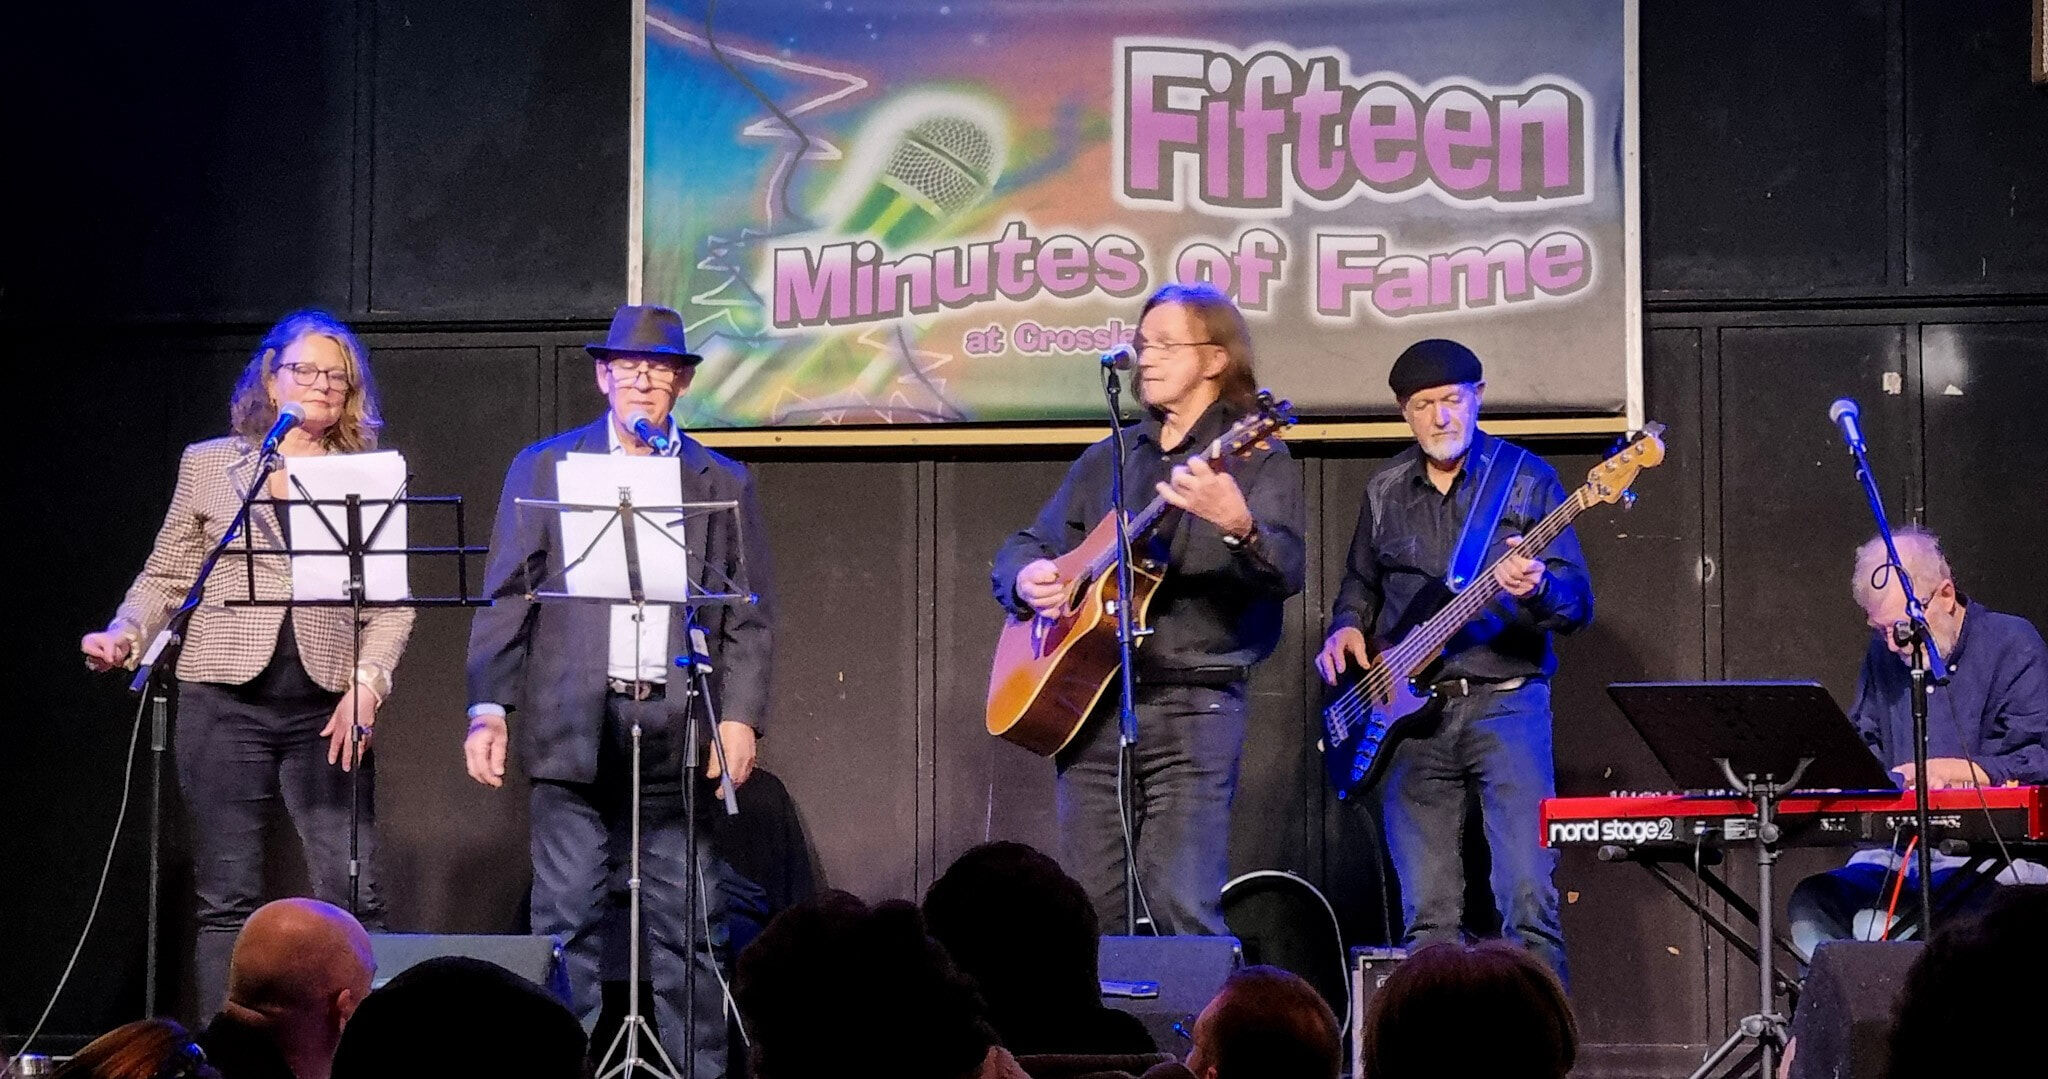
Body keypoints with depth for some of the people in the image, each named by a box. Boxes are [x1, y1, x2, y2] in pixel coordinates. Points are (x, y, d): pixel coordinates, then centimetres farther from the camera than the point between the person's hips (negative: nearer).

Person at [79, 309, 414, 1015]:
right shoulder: (209, 465, 12)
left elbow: (393, 600, 6)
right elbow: (166, 575, 12)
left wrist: (367, 680, -7)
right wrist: (125, 637, -5)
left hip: (329, 709, 0)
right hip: (225, 699, 0)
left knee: (353, 895, -8)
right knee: (227, 898, 2)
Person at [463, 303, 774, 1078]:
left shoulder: (724, 483, 12)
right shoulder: (544, 467, 10)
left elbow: (750, 618, 9)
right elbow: (506, 595, 6)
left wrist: (741, 716, -3)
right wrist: (488, 708, -3)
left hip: (679, 730, 0)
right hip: (574, 728, 0)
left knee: (685, 922, 1)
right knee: (568, 921, 0)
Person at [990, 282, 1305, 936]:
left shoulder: (1255, 458, 1)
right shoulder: (1107, 460, 18)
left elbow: (1286, 574, -15)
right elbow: (1022, 548, 24)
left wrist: (1240, 527, -37)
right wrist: (1027, 579, -1)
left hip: (1193, 704, -5)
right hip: (1091, 701, 5)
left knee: (1180, 905, -15)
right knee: (1085, 906, 4)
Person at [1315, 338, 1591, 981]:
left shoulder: (1525, 477, 0)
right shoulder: (1385, 491, 12)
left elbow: (1578, 602, -4)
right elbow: (1360, 584, 27)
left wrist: (1538, 589, -26)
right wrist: (1346, 629, 6)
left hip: (1505, 704, -4)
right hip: (1411, 712, 4)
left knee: (1529, 896, -13)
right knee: (1427, 916, 2)